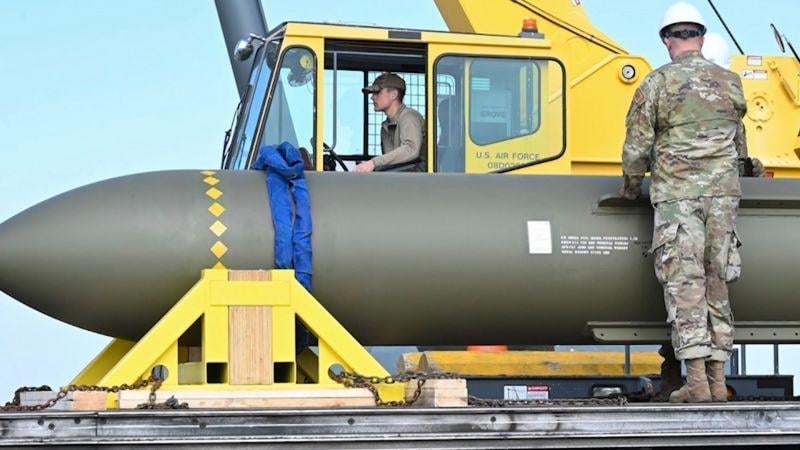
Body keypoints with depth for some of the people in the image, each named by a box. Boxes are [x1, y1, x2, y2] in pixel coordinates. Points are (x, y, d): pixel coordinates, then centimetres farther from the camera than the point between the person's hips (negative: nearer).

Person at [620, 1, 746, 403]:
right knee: (716, 282, 8)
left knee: (685, 283, -4)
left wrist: (630, 186, 16)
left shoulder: (657, 83, -4)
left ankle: (697, 382, -10)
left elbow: (637, 147, -2)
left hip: (676, 193, -4)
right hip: (722, 192, 4)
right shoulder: (729, 83, 10)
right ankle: (717, 380, 8)